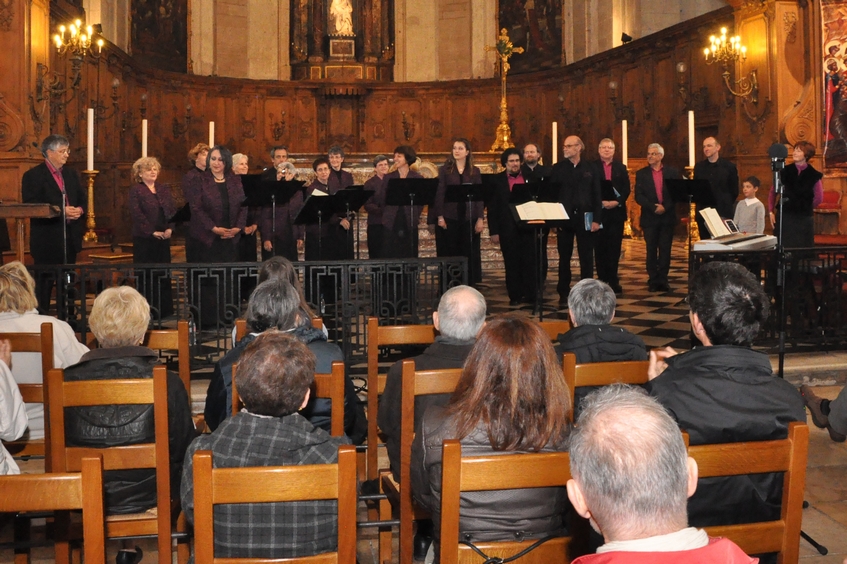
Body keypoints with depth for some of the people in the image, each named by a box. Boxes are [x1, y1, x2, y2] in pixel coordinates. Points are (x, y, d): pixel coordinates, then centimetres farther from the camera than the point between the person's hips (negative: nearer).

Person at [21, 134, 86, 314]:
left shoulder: (71, 174, 15)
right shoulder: (33, 176, -5)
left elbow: (82, 199, 18)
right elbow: (30, 205, -14)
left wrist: (80, 210, -6)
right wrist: (60, 211, -19)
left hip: (70, 237, 6)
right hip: (47, 237, -6)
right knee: (45, 280, -2)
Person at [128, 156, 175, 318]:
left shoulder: (164, 189, 14)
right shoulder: (135, 190, -2)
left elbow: (173, 210, 8)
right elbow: (136, 214, -12)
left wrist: (170, 228, -8)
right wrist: (152, 232, -16)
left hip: (164, 238, 5)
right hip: (144, 239, -5)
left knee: (164, 275, 6)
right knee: (146, 276, -1)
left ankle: (164, 311, 12)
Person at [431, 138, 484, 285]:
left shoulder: (475, 171, 8)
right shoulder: (445, 170, 4)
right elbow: (439, 194, -1)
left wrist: (480, 219, -3)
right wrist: (440, 217, -9)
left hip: (469, 218, 1)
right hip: (449, 218, -1)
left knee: (469, 253, 4)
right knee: (449, 253, 2)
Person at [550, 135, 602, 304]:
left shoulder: (589, 169, 3)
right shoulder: (558, 168, 3)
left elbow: (596, 195, 1)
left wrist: (596, 219, -5)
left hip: (584, 218, 0)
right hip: (564, 217, 1)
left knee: (586, 257, 4)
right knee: (564, 257, 6)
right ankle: (563, 294, 13)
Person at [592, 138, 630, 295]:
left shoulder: (621, 168, 12)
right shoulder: (592, 167, 4)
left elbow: (627, 189, 4)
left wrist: (617, 202, -12)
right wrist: (600, 202, -16)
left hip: (616, 211, 2)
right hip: (598, 212, -2)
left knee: (615, 247, 1)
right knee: (600, 247, 1)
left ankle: (613, 280, 6)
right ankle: (602, 280, 7)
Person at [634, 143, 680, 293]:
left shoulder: (673, 173, 8)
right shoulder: (641, 174, 7)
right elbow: (638, 196, -2)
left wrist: (665, 207, -12)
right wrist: (654, 207, -14)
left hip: (668, 217, 0)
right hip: (649, 217, 0)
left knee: (665, 250, 1)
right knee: (651, 250, 1)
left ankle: (662, 279, 7)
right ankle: (653, 280, 5)